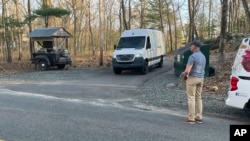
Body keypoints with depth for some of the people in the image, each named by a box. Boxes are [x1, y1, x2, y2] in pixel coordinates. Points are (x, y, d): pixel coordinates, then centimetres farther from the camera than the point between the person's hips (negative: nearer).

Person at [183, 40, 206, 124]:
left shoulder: (192, 56, -18)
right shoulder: (203, 56, 11)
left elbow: (187, 71, -24)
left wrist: (185, 76, -2)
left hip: (192, 78, -8)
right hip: (201, 78, 8)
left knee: (191, 98, -2)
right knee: (198, 98, 13)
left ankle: (191, 118, 2)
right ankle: (199, 117, 16)